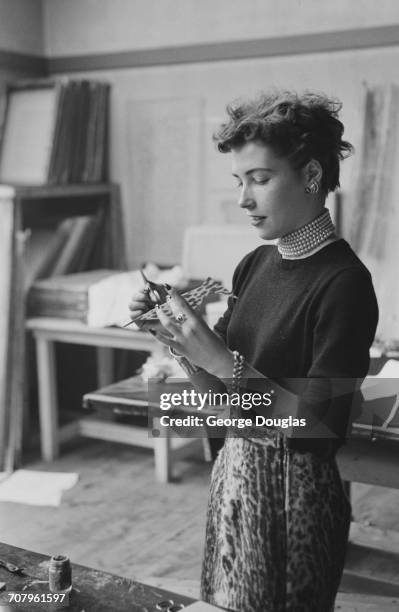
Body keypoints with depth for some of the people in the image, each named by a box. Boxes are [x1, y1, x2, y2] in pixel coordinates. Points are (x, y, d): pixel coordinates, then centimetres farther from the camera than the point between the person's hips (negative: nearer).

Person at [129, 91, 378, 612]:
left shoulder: (344, 282, -19)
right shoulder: (255, 265, 3)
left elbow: (319, 429, -22)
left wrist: (221, 361, -27)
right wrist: (177, 338, -8)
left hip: (294, 488, -7)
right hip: (235, 470, 7)